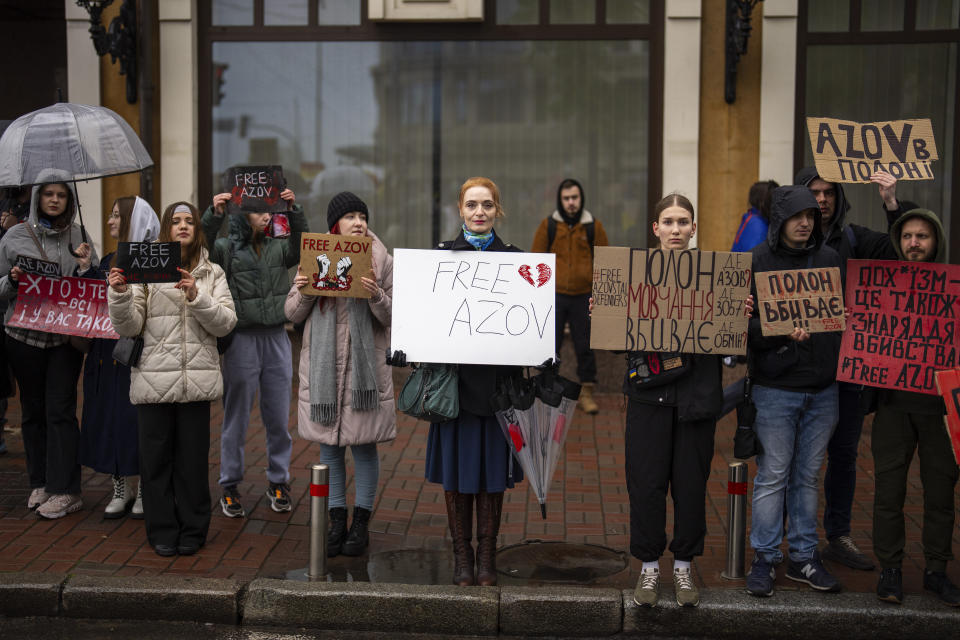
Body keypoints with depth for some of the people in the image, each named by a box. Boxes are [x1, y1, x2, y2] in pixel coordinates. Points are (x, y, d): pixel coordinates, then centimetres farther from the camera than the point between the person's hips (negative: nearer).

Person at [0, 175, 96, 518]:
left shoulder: (79, 236, 5)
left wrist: (85, 267, -12)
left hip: (66, 334, -1)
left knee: (60, 410, -4)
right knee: (32, 410, 9)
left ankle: (65, 491, 0)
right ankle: (40, 483, 21)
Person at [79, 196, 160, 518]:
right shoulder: (107, 262, 14)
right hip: (108, 352, 7)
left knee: (139, 417, -1)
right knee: (109, 417, 8)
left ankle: (144, 491, 12)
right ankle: (121, 489, 19)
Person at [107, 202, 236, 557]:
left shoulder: (212, 273, 9)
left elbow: (226, 324, -1)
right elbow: (130, 328, 0)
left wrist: (197, 297, -15)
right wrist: (120, 294, -16)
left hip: (197, 378, 0)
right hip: (154, 378, 0)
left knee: (193, 458, 6)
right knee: (156, 457, 5)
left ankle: (192, 531, 19)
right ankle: (163, 531, 19)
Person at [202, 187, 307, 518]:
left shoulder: (278, 248, 8)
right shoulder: (228, 249, 0)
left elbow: (300, 247, -11)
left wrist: (294, 211, -24)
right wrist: (214, 214, -29)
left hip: (276, 338, 3)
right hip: (242, 339, -3)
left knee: (279, 417, 9)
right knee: (236, 418, 5)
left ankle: (278, 481, 22)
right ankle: (229, 486, 17)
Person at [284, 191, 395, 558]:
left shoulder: (382, 261, 1)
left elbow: (393, 318, -2)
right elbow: (292, 314, 7)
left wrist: (376, 296, -20)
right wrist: (303, 292, -13)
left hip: (366, 365, -2)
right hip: (323, 364, 2)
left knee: (364, 444, 4)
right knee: (329, 445, 8)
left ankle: (361, 523, 16)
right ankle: (337, 521, 20)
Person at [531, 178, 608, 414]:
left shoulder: (594, 226, 3)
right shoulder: (548, 225, 2)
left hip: (584, 297, 0)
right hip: (554, 296, 0)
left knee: (585, 347, 5)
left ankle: (586, 393, 16)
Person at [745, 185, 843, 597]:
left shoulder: (829, 259, 9)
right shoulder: (757, 262, -3)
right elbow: (743, 323, -9)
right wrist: (782, 332, -24)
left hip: (823, 388, 4)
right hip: (776, 388, -4)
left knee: (808, 476, 12)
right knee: (773, 476, 1)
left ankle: (804, 557, 22)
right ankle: (765, 559, 13)